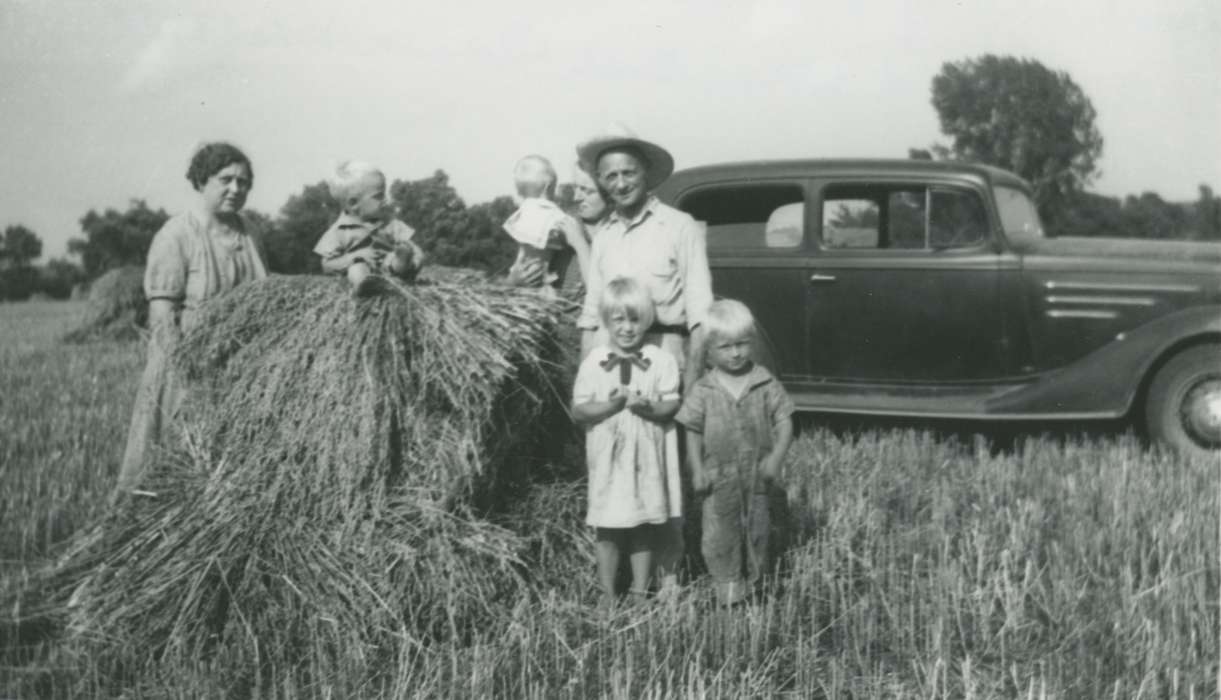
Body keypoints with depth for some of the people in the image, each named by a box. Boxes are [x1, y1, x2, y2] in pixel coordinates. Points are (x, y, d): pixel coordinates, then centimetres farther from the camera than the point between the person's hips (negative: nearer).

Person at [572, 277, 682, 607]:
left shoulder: (661, 360, -1)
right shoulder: (593, 363, -2)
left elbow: (671, 404, -3)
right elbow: (578, 410, -4)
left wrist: (648, 406, -22)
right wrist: (612, 404, -18)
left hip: (648, 456, 0)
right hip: (608, 456, 0)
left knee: (644, 527, 9)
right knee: (608, 529, 7)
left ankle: (640, 593, 21)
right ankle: (607, 595, 20)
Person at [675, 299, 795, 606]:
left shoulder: (766, 384, -6)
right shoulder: (703, 391, -7)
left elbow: (783, 419, -3)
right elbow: (693, 431, -3)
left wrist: (776, 457, -14)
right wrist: (696, 470, -8)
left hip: (757, 474, 1)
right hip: (718, 476, -1)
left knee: (757, 528, 14)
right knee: (719, 531, 2)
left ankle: (758, 579, 34)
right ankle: (728, 582, 18)